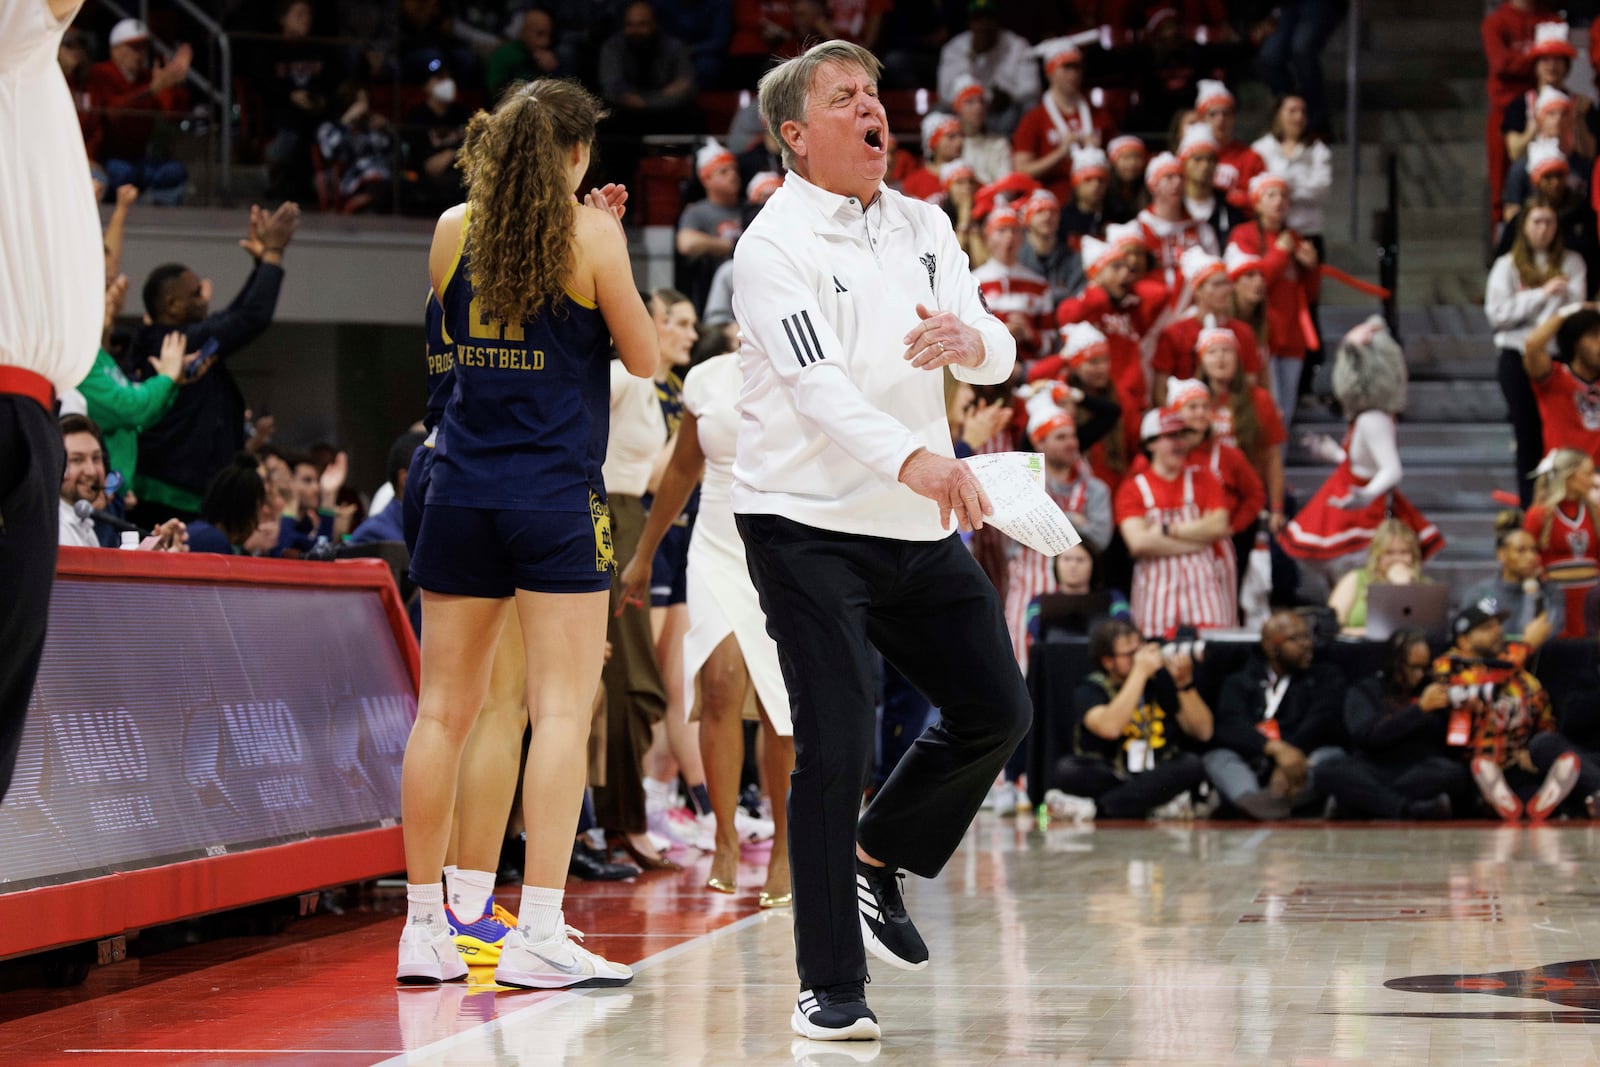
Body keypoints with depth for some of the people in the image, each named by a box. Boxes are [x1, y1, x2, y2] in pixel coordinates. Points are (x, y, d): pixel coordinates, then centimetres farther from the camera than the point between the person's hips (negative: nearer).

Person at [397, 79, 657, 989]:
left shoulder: (453, 228, 5)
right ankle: (538, 932, -12)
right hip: (555, 495, -4)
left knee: (445, 710, 9)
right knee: (563, 710, -4)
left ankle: (425, 927, 13)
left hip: (461, 491, 5)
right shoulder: (590, 234, -6)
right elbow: (645, 359, 1)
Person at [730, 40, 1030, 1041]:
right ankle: (830, 988, -2)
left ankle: (876, 862, 31)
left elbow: (999, 351, 7)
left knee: (997, 711, 9)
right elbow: (818, 386, -25)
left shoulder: (923, 225, 10)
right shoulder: (775, 246, -12)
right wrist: (911, 461, -42)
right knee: (836, 748, -10)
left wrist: (966, 338, -19)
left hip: (921, 529, 7)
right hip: (809, 530, -7)